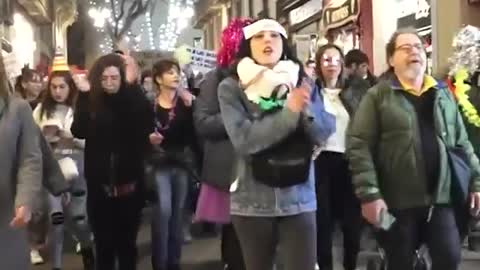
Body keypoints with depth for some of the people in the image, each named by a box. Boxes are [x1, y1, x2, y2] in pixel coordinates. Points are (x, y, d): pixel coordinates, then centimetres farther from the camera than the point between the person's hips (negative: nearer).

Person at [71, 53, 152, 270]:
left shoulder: (132, 100, -1)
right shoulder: (89, 102, 1)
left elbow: (147, 121, -22)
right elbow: (79, 131, -15)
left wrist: (132, 85, -27)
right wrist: (85, 95, -20)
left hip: (129, 181, 0)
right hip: (99, 183, 1)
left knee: (127, 241, 10)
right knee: (103, 242, 9)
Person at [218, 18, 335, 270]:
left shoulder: (301, 84, 6)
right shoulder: (231, 88, -3)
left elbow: (324, 132, -3)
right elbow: (243, 139, -16)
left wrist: (306, 109, -21)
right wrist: (289, 112, -20)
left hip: (299, 200, 1)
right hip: (252, 202, -1)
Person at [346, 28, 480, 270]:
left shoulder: (442, 93, 12)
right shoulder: (378, 96, -3)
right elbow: (358, 145, -10)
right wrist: (369, 193, -17)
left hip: (440, 197, 3)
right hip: (398, 201, -3)